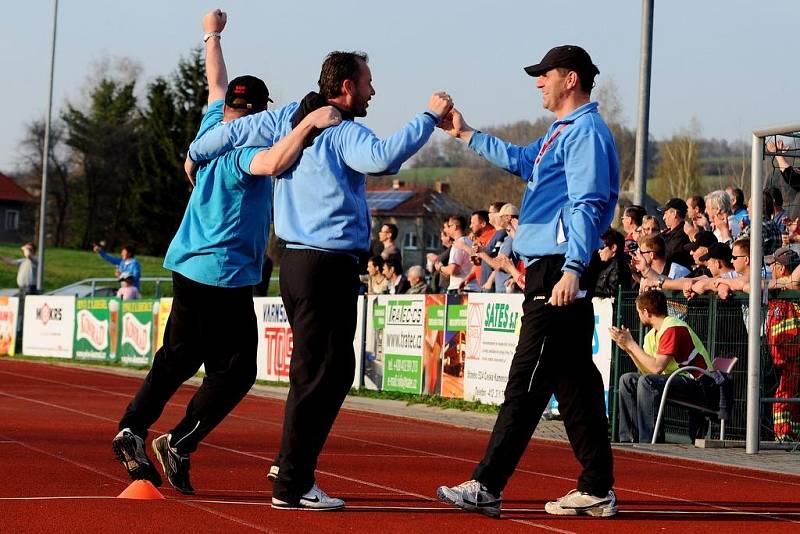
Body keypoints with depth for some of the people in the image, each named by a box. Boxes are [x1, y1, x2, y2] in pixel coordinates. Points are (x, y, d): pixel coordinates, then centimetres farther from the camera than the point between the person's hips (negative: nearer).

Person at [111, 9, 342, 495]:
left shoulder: (213, 131, 8)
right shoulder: (243, 152, -16)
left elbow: (218, 85, 25)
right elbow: (274, 163, -38)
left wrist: (213, 35, 39)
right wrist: (308, 123, -38)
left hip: (189, 266, 9)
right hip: (224, 276, -9)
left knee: (178, 358, 16)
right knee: (235, 370, -2)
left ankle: (133, 429, 7)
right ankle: (180, 444, -6)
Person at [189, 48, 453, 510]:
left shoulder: (289, 118, 12)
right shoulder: (345, 133, -11)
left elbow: (232, 131, 15)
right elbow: (383, 159, -31)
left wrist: (195, 157, 32)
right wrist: (429, 118, -23)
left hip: (297, 260, 9)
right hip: (330, 266, -9)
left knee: (332, 369, 18)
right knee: (322, 374, -6)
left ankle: (292, 465, 21)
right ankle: (292, 485, -6)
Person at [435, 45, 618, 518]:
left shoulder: (586, 132, -9)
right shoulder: (562, 133, 21)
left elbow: (587, 205, -19)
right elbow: (522, 161, 39)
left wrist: (572, 270, -27)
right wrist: (466, 135, 39)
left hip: (559, 271, -10)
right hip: (548, 270, 10)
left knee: (528, 384, -10)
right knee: (575, 383, 10)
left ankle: (487, 487, -11)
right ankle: (597, 490, 13)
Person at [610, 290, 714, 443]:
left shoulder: (673, 329, -16)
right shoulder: (653, 334, 13)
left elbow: (656, 367, -24)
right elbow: (647, 370, 5)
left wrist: (631, 344, -16)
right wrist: (628, 347, 0)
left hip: (700, 385, -10)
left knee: (647, 382, -29)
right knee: (628, 380, 2)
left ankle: (647, 442, -26)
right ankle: (629, 439, -2)